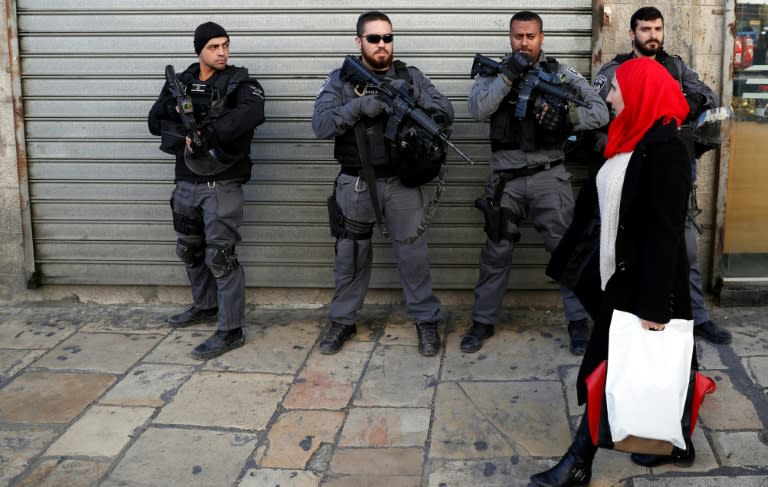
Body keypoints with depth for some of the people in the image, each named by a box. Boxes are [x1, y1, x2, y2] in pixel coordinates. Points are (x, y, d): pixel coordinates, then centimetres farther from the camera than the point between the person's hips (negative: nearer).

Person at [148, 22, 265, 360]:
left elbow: (252, 113, -28)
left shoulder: (240, 82, -7)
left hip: (222, 184, -6)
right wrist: (178, 110, -18)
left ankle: (231, 331, -2)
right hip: (186, 182, 7)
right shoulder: (180, 83, 9)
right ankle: (205, 306, 40)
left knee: (220, 256, -8)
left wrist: (206, 132, -33)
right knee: (189, 250, 19)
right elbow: (155, 121, 3)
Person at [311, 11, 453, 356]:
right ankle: (342, 320, 24)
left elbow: (446, 113, -3)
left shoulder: (410, 76, 5)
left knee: (413, 251, 1)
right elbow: (320, 125, -11)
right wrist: (359, 107, -24)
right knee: (350, 253, 10)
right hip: (355, 183, 0)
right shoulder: (340, 79, 1)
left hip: (401, 181, 0)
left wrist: (413, 96, -20)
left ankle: (426, 320, 15)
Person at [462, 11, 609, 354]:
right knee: (496, 253, 9)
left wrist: (566, 117, -21)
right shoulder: (496, 72, 4)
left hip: (548, 176, 0)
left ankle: (578, 321, 16)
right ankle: (482, 321, 20)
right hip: (505, 178, 1)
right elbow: (477, 110, -14)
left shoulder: (560, 72, 2)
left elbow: (600, 112, -4)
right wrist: (508, 75, -20)